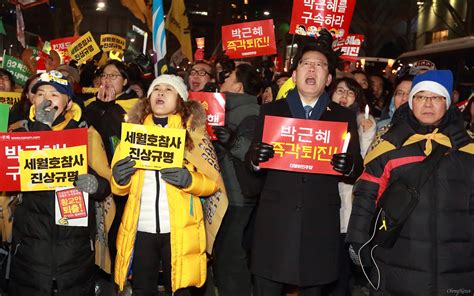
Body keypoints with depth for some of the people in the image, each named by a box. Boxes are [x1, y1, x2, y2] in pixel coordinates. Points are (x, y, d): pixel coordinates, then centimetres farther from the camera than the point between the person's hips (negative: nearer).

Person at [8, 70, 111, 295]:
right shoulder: (21, 132, 9)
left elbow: (106, 184, 2)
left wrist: (94, 184, -21)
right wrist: (41, 127, -10)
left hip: (76, 241, 0)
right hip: (30, 241, 1)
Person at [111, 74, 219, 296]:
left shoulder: (194, 128, 5)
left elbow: (213, 180, 0)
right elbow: (118, 187, 11)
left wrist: (190, 180, -19)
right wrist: (120, 178, -11)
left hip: (180, 230, -2)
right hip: (140, 229, 2)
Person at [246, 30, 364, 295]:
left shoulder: (344, 116, 9)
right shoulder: (271, 111, 9)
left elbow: (358, 168, 7)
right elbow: (252, 161, 7)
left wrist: (348, 165, -16)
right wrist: (256, 157, -16)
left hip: (320, 221, 1)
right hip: (275, 217, 0)